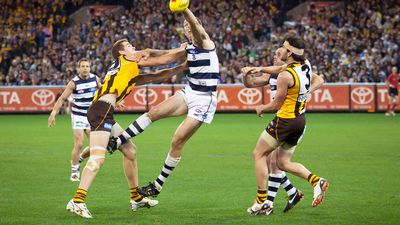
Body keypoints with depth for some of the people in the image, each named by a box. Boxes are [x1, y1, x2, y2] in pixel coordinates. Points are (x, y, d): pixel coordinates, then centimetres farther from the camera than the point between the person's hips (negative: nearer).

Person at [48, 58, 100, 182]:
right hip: (78, 116, -5)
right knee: (79, 144, -13)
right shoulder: (74, 83, -14)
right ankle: (74, 172, 0)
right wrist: (53, 113, -21)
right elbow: (62, 98, -12)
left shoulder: (95, 79, -1)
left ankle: (78, 159, 28)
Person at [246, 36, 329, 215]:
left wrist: (261, 108, 7)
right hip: (300, 120, 8)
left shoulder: (285, 75, -20)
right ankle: (316, 181, -4)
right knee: (283, 163, 16)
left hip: (285, 120, -8)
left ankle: (262, 202, 4)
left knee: (259, 154, 6)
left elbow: (276, 104, -14)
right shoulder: (307, 68, 3)